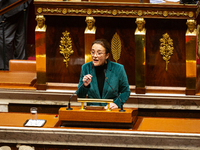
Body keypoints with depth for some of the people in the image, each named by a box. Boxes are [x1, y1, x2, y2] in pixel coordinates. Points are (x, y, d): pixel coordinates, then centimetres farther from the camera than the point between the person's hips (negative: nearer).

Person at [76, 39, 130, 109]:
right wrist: (85, 85, -14)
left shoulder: (118, 69, -4)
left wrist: (116, 103, -9)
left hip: (111, 109, -1)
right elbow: (80, 95, 6)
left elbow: (126, 91, 8)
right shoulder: (86, 68, 1)